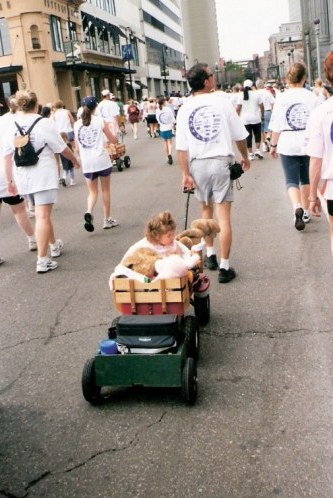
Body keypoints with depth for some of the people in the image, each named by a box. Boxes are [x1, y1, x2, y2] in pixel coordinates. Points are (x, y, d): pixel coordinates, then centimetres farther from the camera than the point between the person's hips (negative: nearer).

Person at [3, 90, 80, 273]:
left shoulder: (12, 127, 2)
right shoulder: (44, 123, -10)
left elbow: (7, 157, 3)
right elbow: (62, 149, -5)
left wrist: (10, 180, 10)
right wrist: (75, 161, 13)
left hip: (23, 176, 5)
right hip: (43, 175, -5)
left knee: (41, 213, 22)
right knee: (43, 216, -6)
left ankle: (54, 245, 38)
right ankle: (42, 260, -8)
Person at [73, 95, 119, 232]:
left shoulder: (77, 124, 5)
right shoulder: (100, 120, -3)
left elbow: (78, 146, 11)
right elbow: (113, 140, 3)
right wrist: (115, 137, 25)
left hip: (87, 163, 2)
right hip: (101, 160, -2)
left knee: (93, 192, 14)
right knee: (105, 190, 13)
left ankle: (89, 212, -14)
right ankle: (107, 220, 18)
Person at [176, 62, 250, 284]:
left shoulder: (184, 109, 0)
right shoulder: (222, 101, -5)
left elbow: (181, 147, -5)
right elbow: (239, 135, 0)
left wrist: (185, 173, -2)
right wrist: (245, 157, 15)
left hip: (198, 164, 3)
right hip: (221, 161, -2)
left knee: (206, 210, 22)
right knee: (223, 215, 0)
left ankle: (210, 254, 32)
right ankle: (225, 266, 1)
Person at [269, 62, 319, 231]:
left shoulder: (281, 98, -6)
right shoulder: (311, 97, -3)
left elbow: (276, 126, -5)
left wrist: (273, 145, 8)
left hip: (288, 144, -2)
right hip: (308, 142, 2)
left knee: (291, 180, 2)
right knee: (306, 178, 18)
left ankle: (297, 207, -24)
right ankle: (305, 212, 26)